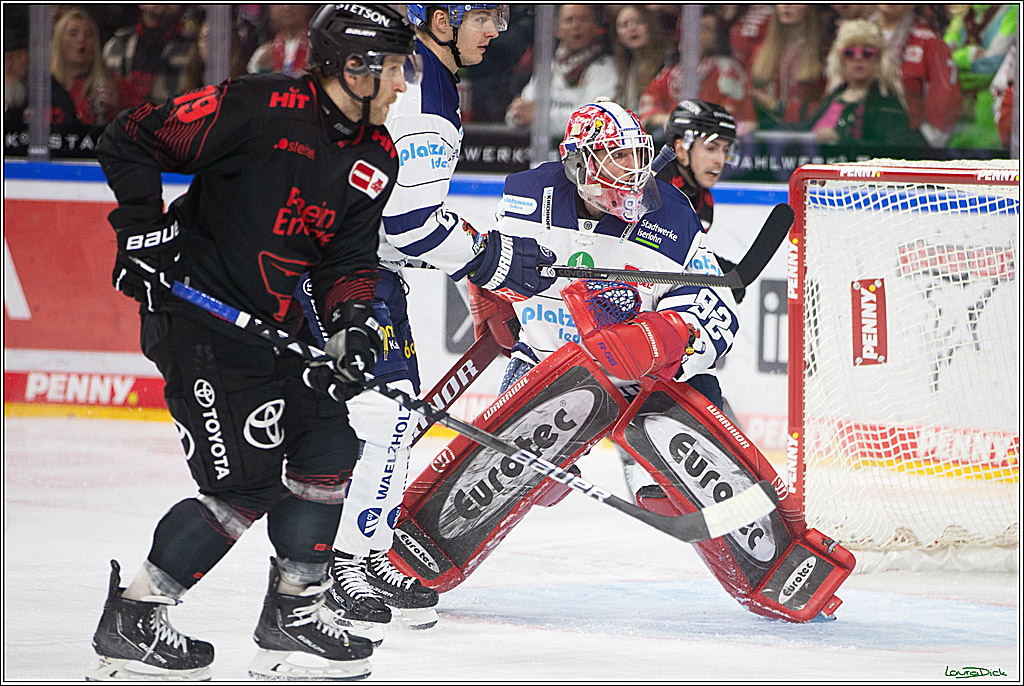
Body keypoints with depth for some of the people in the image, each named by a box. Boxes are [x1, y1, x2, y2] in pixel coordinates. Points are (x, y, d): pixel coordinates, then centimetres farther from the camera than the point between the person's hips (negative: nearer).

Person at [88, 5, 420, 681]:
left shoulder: (377, 156, 6)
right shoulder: (258, 108, -17)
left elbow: (352, 257, 10)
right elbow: (130, 140, -12)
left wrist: (353, 319, -8)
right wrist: (143, 231, -14)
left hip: (277, 325, 9)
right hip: (199, 315, -9)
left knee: (328, 444, 5)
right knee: (247, 481, -12)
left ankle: (292, 622, 17)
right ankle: (128, 627, -3)